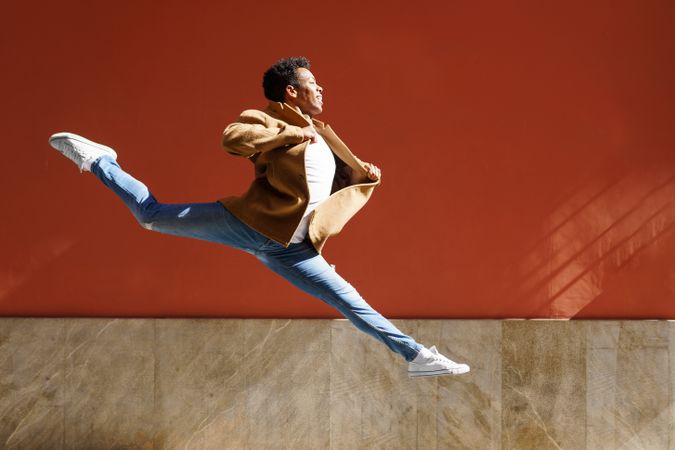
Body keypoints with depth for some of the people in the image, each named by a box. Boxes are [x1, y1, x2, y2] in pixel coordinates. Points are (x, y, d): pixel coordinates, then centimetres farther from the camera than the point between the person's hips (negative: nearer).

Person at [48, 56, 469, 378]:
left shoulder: (323, 139, 23)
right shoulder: (268, 121, -2)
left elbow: (349, 180, 35)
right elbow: (232, 137, -24)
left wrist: (366, 174, 12)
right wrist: (289, 133, -19)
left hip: (289, 247, 5)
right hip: (251, 223, -5)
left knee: (350, 301, 2)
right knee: (155, 214, -4)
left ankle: (415, 355, 3)